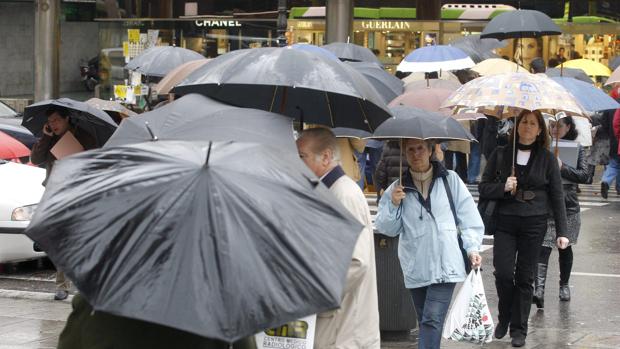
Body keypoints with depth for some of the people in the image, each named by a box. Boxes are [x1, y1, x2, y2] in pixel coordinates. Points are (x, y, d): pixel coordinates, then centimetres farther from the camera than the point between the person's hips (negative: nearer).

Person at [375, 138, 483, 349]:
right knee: (426, 322, 12)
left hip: (445, 266, -3)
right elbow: (386, 228, 6)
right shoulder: (397, 189, 7)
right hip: (416, 268, 3)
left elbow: (469, 217, 4)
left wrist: (472, 247, -5)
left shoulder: (450, 180, 3)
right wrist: (393, 205, -10)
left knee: (432, 320, -14)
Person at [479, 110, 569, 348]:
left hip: (534, 224, 0)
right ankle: (504, 317, 17)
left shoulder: (547, 158, 4)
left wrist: (561, 232, 1)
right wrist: (503, 187, -14)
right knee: (503, 273, -9)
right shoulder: (500, 154, 6)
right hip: (505, 223, 0)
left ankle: (519, 328, 14)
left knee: (525, 277, 3)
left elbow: (557, 197, 6)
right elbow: (483, 188, 7)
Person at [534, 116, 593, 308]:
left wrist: (563, 168, -20)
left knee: (565, 247, 16)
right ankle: (539, 289, -23)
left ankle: (564, 285, 34)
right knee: (543, 248, -14)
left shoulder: (577, 148, 2)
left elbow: (586, 176, -9)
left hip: (568, 206, 1)